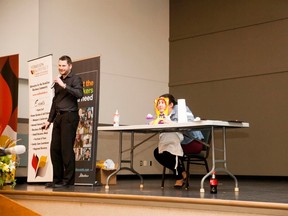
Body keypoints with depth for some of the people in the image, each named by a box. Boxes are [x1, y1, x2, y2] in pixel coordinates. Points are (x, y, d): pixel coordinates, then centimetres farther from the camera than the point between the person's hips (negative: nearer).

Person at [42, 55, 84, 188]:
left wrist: (64, 85, -20)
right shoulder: (57, 81, 21)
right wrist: (49, 120, 21)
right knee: (54, 149, 5)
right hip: (58, 117, 7)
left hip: (69, 116, -7)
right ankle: (57, 179, 12)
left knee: (66, 149, -9)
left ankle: (68, 180, -4)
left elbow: (79, 94, -18)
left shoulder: (75, 79, 0)